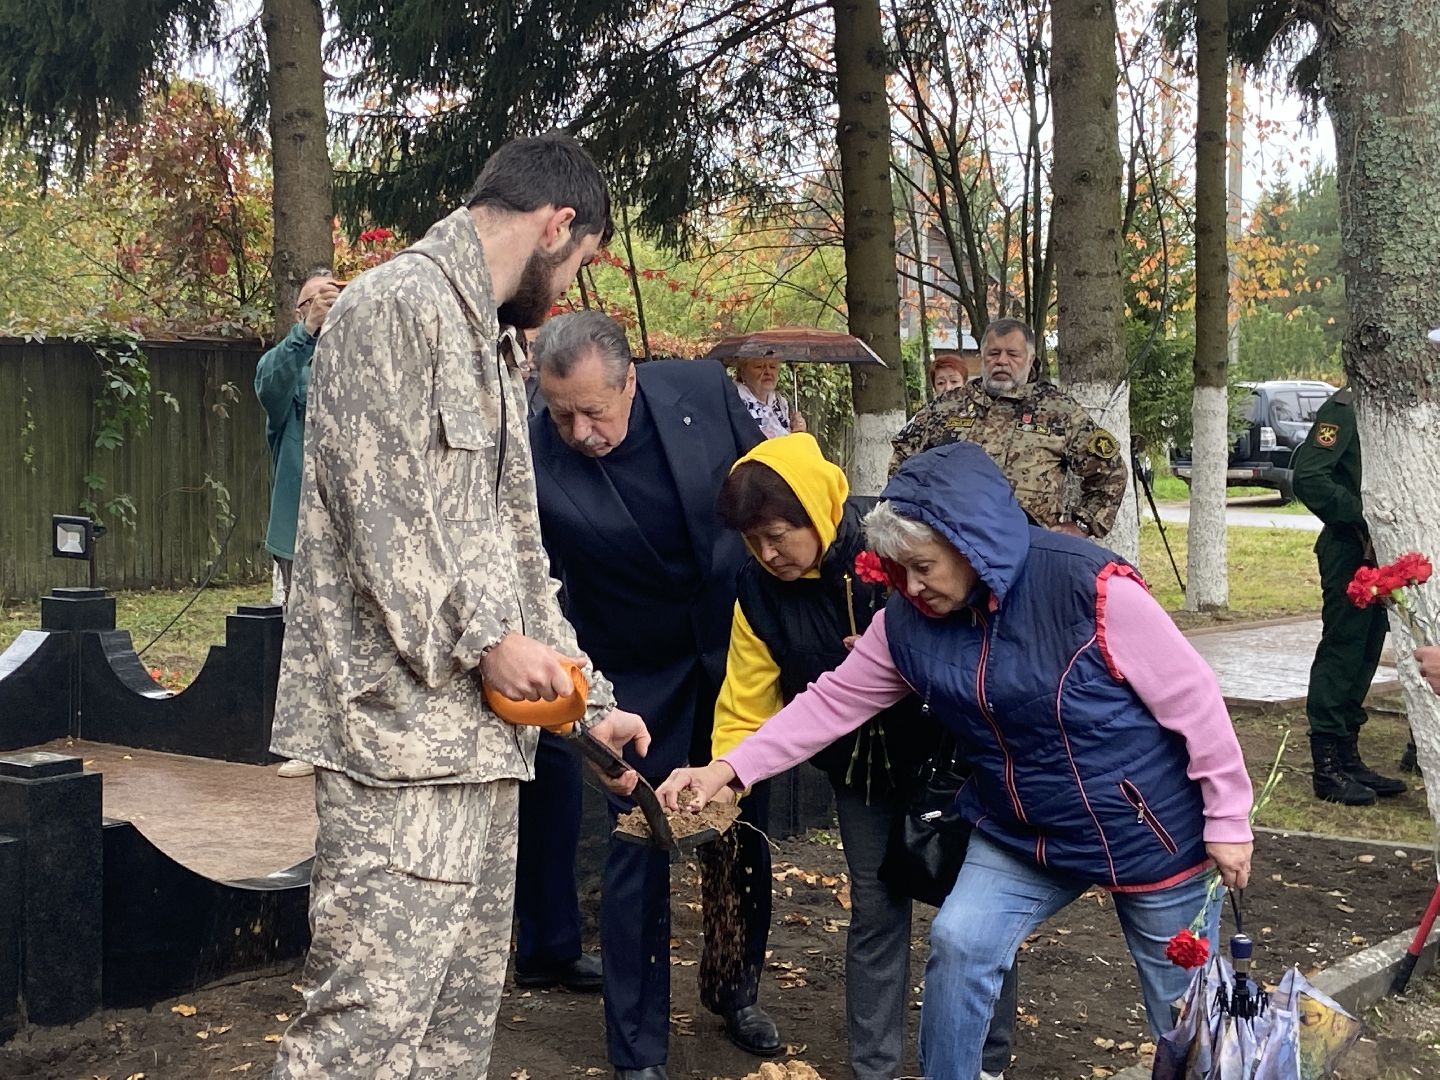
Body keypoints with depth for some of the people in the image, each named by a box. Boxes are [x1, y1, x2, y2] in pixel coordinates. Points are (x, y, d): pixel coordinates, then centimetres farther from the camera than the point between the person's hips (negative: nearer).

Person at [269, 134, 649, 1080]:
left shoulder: (493, 345, 21)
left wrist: (588, 699, 19)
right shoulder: (395, 308, -7)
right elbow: (378, 508, -16)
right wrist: (484, 640, -14)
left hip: (482, 730, 10)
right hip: (399, 727, -9)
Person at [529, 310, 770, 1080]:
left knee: (744, 828, 15)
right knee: (639, 849, -1)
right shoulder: (535, 460, -24)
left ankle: (737, 990, 38)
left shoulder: (702, 391, -16)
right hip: (637, 672, -3)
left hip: (735, 644, 3)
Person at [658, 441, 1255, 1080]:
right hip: (1022, 838, 4)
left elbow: (1193, 700, -19)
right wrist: (729, 768, -14)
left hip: (1149, 832, -4)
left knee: (1186, 1010, 9)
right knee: (958, 944, -12)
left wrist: (1227, 822, -13)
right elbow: (833, 701, -4)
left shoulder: (1091, 588, -26)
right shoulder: (907, 623, -9)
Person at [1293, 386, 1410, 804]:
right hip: (1349, 550, -9)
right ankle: (1326, 768, 0)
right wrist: (1361, 517, -20)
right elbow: (1308, 478, -20)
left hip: (1379, 552, 9)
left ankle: (1348, 759, 21)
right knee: (1341, 651, -5)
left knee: (1365, 653, 13)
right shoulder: (1346, 407, -12)